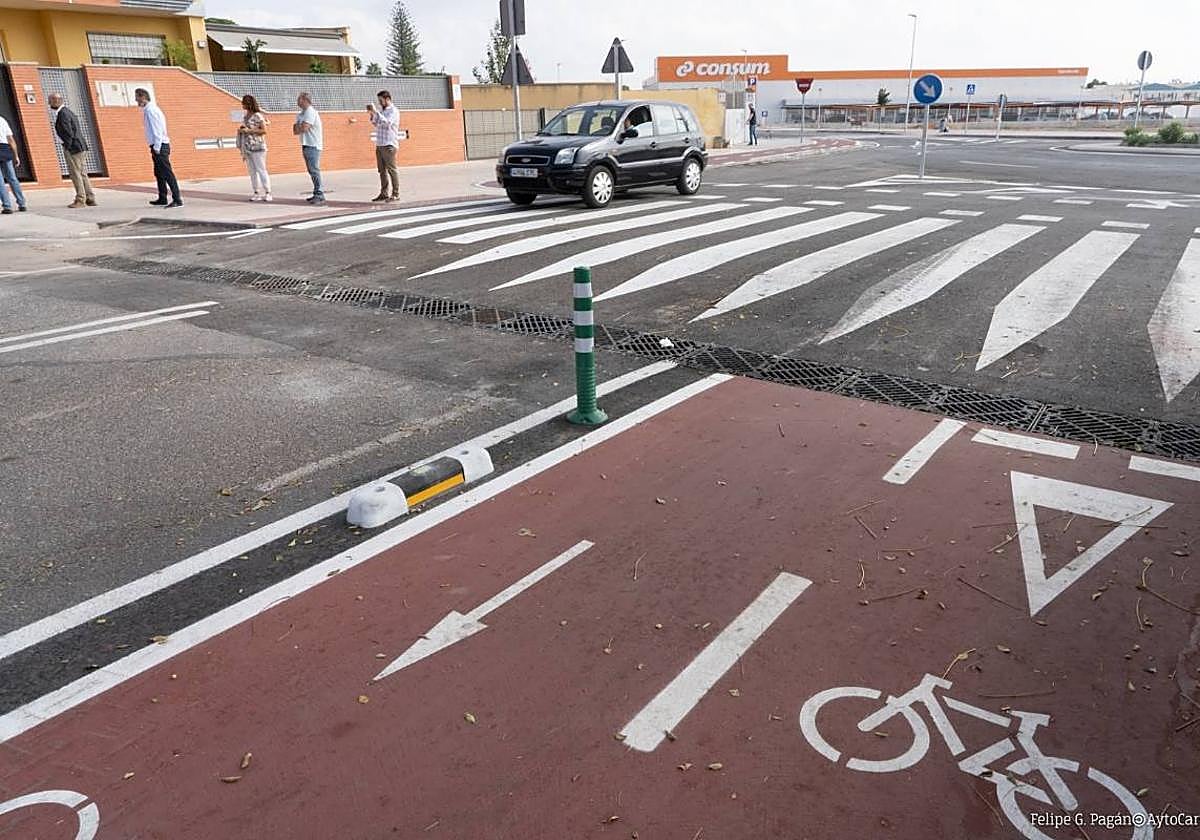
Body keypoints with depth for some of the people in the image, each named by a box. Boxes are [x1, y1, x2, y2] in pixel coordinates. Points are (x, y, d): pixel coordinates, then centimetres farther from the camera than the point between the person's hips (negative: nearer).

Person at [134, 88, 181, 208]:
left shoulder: (150, 110, -12)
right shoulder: (147, 110, 19)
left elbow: (157, 130, -18)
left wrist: (156, 148, -20)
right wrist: (155, 148, 17)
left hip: (159, 146, -10)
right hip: (157, 146, 10)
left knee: (167, 173, -11)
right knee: (159, 173, 14)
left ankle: (177, 200, -13)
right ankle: (162, 199, 20)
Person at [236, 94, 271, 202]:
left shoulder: (257, 116, -8)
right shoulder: (245, 116, 14)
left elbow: (264, 130, -14)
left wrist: (248, 130, -16)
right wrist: (241, 130, 6)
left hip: (257, 147, -8)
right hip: (247, 147, 8)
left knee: (261, 170, -7)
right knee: (252, 171, 7)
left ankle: (267, 193, -5)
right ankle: (256, 193, 11)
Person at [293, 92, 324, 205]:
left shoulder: (310, 112, -11)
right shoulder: (301, 114, 18)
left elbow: (304, 128, -20)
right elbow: (295, 131, 13)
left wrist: (298, 129, 1)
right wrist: (300, 128, -9)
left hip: (312, 146, -9)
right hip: (306, 145, 10)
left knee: (314, 170, -12)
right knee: (311, 171, 11)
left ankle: (320, 196, -13)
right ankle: (316, 194, 15)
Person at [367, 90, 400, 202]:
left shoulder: (393, 111, -6)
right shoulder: (381, 110, 17)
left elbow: (387, 123, -21)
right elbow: (375, 124, 24)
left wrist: (376, 112, -20)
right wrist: (371, 114, 9)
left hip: (389, 145, -8)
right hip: (379, 144, 8)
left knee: (392, 170, -6)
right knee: (382, 170, 8)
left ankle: (395, 194, -3)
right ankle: (384, 193, 11)